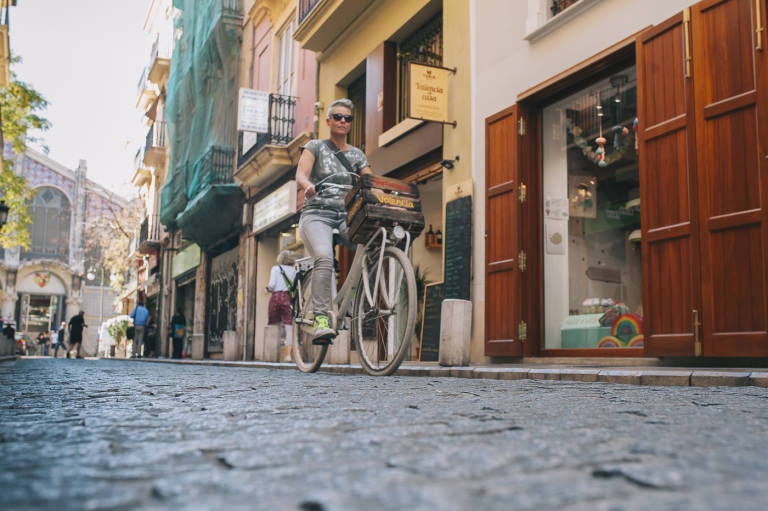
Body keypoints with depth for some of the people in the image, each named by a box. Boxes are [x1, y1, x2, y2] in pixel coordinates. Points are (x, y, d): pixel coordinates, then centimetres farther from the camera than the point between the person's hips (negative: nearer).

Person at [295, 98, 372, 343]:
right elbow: (301, 174, -8)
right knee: (324, 257, -33)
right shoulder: (315, 146, 10)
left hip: (345, 216, 3)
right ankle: (321, 319, -35)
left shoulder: (357, 155, 18)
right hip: (316, 213, -3)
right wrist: (308, 186, -32)